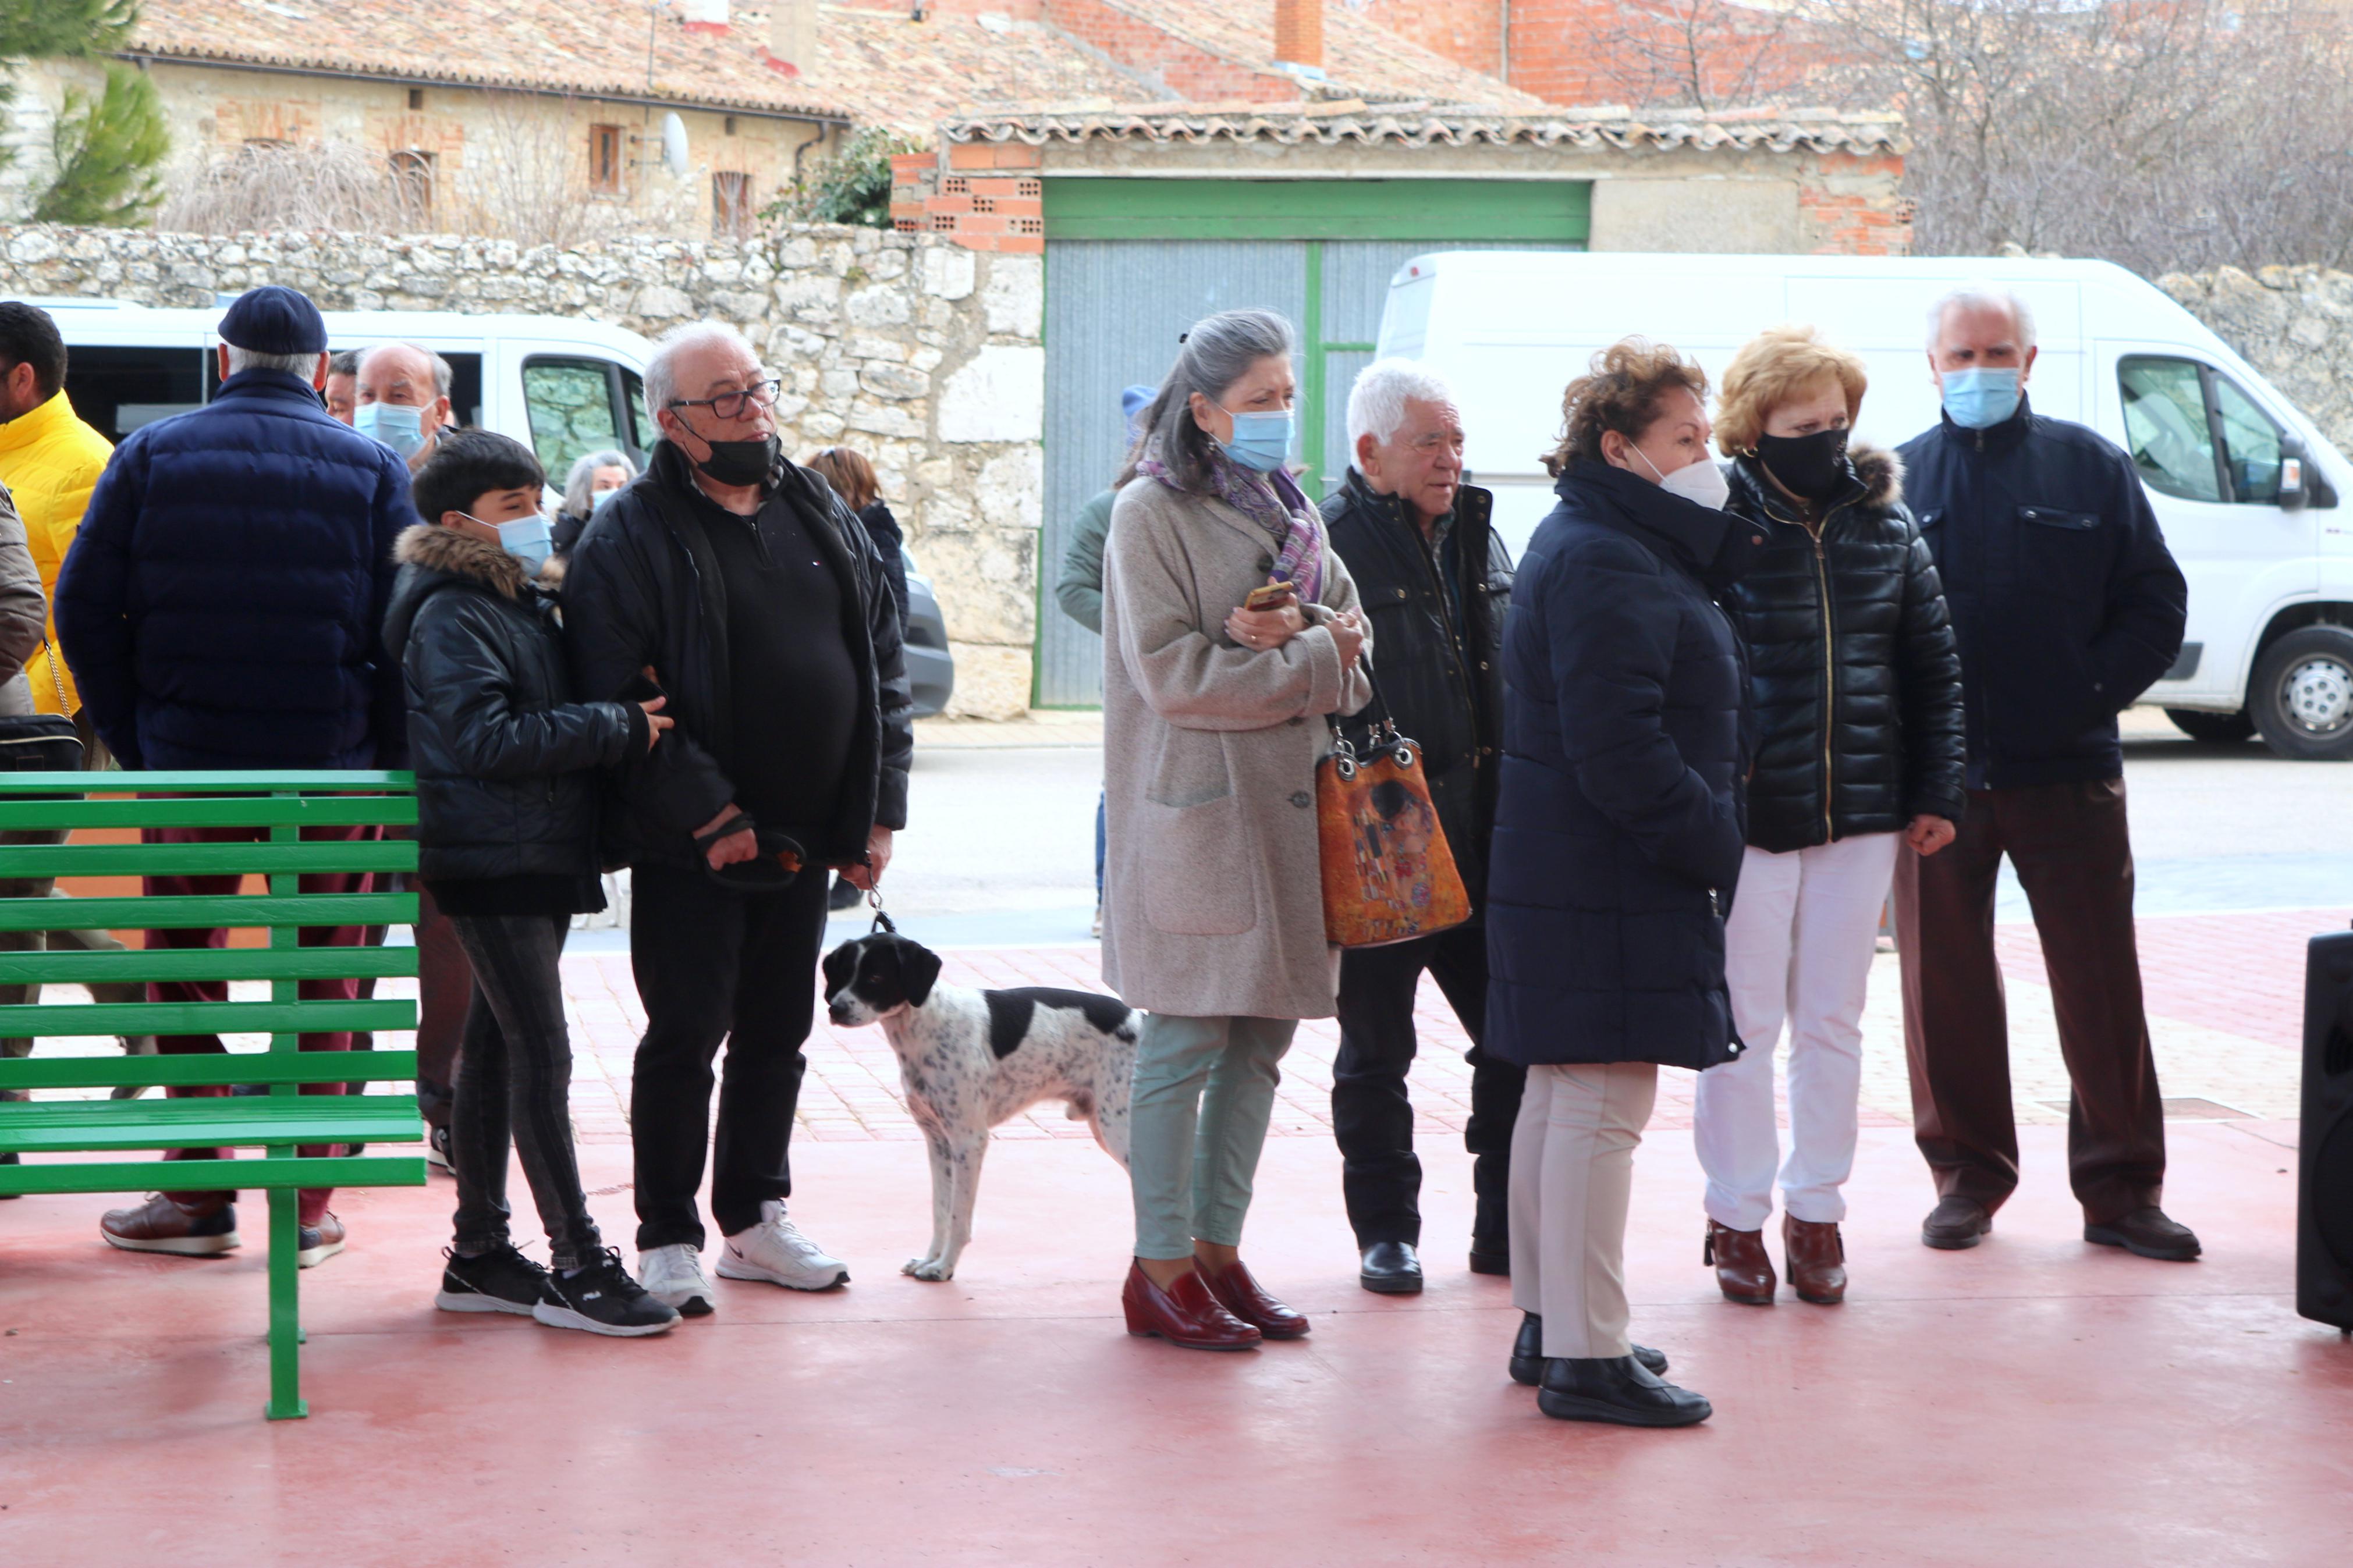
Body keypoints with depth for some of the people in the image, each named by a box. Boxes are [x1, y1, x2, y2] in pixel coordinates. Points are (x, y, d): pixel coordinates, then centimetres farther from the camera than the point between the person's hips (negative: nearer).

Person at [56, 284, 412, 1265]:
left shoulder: (150, 457, 3)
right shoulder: (370, 469, 1)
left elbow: (83, 607, -1)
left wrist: (132, 743, 4)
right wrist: (385, 760, 2)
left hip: (185, 767, 0)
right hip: (331, 773, 0)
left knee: (183, 976, 11)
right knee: (319, 987, 8)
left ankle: (199, 1196, 11)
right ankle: (306, 1206, 9)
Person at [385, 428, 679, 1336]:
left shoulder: (527, 604, 17)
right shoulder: (450, 617, -12)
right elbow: (486, 741, -22)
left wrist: (627, 719, 7)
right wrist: (620, 729, -20)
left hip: (540, 858, 9)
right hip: (491, 860, -9)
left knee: (496, 1046, 12)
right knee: (540, 1051, -10)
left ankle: (479, 1256, 18)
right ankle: (577, 1268, -9)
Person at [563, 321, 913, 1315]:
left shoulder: (822, 515, 10)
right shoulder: (633, 537, -10)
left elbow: (883, 662, 13)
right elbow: (617, 697, -16)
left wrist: (878, 809, 6)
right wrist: (710, 815, -18)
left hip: (806, 841, 6)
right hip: (693, 849, -6)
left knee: (778, 1034, 13)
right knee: (687, 1036, -1)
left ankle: (755, 1219, 26)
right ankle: (667, 1236, 9)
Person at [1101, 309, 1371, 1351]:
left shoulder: (1289, 510, 18)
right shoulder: (1152, 512, -5)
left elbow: (1351, 626, 12)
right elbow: (1172, 671, -13)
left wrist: (1297, 632, -10)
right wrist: (1311, 661, -9)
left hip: (1291, 804, 7)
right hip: (1197, 807, -7)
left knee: (1262, 1037, 7)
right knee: (1187, 1039, -5)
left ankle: (1218, 1247, 16)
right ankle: (1161, 1270, 2)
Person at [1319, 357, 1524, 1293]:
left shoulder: (1476, 533, 13)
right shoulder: (1330, 542, -10)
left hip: (1482, 839, 6)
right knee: (1376, 1051, 6)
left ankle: (1506, 1229, 19)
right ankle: (1385, 1232, 18)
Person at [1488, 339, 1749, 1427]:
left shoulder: (1598, 548, 18)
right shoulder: (1604, 565, -17)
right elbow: (1618, 746, -23)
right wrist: (1714, 843, -15)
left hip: (1562, 876, 11)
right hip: (1606, 884, -11)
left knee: (1562, 1093, 16)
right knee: (1603, 1101, -9)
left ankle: (1548, 1325, 26)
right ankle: (1586, 1356, -7)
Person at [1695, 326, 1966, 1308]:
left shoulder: (1884, 521, 6)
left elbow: (1931, 664, 12)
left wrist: (1934, 794, 8)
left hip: (1861, 815, 4)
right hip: (1746, 813, -4)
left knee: (1833, 1025, 11)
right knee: (1743, 1025, 4)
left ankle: (1817, 1213, 21)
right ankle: (1737, 1218, 16)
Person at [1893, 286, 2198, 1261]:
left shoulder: (2089, 469, 6)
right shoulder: (1898, 479, 8)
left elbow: (2156, 603, 5)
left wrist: (2093, 693, -7)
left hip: (2068, 774, -1)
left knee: (2101, 985, 1)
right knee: (1945, 982, 6)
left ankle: (2121, 1189, 9)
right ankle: (1967, 1176, 18)